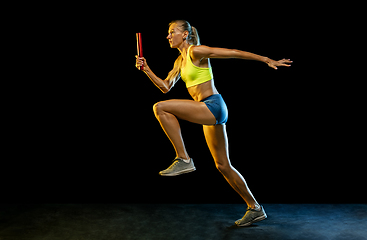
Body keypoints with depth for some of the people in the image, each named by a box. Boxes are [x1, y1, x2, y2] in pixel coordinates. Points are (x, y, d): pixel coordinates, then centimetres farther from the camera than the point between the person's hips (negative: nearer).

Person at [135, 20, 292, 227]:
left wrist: (267, 60, -9)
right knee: (223, 165, 12)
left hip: (213, 107, -9)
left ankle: (184, 159, -16)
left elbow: (234, 53, -8)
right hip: (209, 111, 9)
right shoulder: (180, 61, 19)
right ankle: (255, 209, 21)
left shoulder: (196, 51, -7)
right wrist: (147, 69, 9)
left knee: (161, 108, -20)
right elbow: (166, 87, 20)